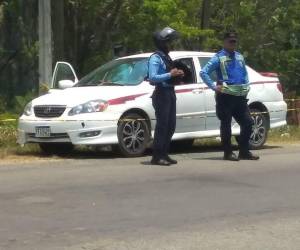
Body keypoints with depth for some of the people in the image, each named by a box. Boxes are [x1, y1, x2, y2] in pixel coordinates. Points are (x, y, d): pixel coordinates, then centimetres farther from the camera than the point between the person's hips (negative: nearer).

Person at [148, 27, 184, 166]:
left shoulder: (167, 57, 17)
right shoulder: (155, 58, -11)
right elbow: (153, 77, -21)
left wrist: (177, 75, 5)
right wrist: (170, 74, -23)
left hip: (170, 93, 9)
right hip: (161, 94, -9)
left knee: (170, 126, 10)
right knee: (162, 125, -10)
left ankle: (164, 154, 16)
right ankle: (157, 156, -8)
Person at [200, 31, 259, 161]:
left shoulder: (240, 57, 16)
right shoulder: (219, 57, -4)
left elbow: (245, 73, 29)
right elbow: (203, 72, -9)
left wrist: (247, 86, 13)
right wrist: (214, 86, -12)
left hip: (240, 96, 6)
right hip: (226, 96, -6)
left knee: (248, 123, 4)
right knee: (226, 125, 0)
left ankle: (244, 151, 13)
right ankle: (228, 153, 7)